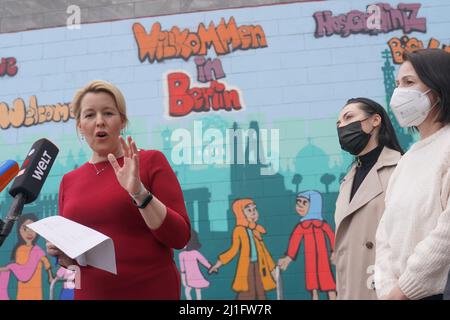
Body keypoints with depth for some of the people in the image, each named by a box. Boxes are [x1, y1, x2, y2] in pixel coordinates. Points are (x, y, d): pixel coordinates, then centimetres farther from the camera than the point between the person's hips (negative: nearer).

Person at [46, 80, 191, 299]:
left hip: (150, 292, -3)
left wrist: (139, 193, -21)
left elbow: (179, 237, -11)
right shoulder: (69, 180, 7)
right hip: (90, 293, 3)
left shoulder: (151, 161, -4)